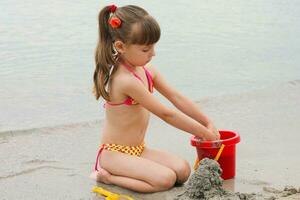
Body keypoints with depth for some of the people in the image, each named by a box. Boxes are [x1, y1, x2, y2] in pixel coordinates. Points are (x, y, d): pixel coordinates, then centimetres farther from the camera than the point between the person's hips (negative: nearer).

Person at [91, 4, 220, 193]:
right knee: (166, 179, -25)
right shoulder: (126, 80, -26)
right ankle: (107, 176, -8)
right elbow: (166, 114, -22)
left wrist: (208, 122, 2)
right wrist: (205, 134, -15)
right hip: (115, 152, -9)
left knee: (183, 171, -6)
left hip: (138, 150, 9)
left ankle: (114, 173, 2)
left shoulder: (147, 70, 3)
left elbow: (176, 97, 8)